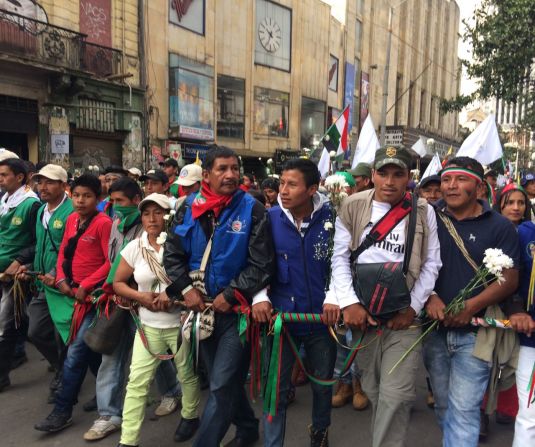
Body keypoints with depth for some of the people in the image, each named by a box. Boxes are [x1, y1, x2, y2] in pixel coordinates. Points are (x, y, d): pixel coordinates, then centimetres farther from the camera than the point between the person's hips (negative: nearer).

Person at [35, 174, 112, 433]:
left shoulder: (104, 223, -14)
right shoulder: (71, 219, 8)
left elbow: (111, 262, -15)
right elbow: (63, 252, 14)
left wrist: (86, 286, -15)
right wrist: (61, 279, -1)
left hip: (93, 293, -7)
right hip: (73, 291, 7)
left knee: (76, 351, -5)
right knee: (88, 347, 18)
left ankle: (62, 411, 6)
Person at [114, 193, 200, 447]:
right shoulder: (134, 247, -1)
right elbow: (118, 283, 5)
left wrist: (174, 296, -21)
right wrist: (140, 297, -12)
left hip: (181, 324, -2)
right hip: (148, 325, 2)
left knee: (187, 375, 15)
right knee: (137, 381, 1)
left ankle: (190, 416, 41)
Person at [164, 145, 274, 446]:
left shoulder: (252, 210, -11)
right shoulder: (189, 209, -1)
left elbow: (262, 264, -14)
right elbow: (172, 255, 4)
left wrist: (230, 295, -17)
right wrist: (186, 289, -9)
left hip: (237, 309, -4)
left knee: (222, 386, -2)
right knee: (226, 380, 20)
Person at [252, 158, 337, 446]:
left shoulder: (330, 217, -7)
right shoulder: (271, 218, -5)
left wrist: (333, 298, -13)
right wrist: (260, 297, -13)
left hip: (322, 315, 1)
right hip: (281, 315, -1)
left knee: (322, 383, 20)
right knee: (276, 388, 5)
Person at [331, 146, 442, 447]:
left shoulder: (423, 212, 1)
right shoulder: (352, 207, 1)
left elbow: (431, 264, 2)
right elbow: (340, 257, -2)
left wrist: (412, 308, -6)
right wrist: (349, 303, -11)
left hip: (404, 317, -1)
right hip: (363, 313, 1)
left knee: (396, 395, -8)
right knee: (373, 391, 14)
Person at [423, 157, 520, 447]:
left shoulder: (499, 226, -3)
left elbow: (509, 279, -6)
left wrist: (473, 306, -20)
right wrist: (429, 297, -14)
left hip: (475, 332, -3)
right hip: (434, 328, 3)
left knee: (464, 410, -2)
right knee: (443, 406, 18)